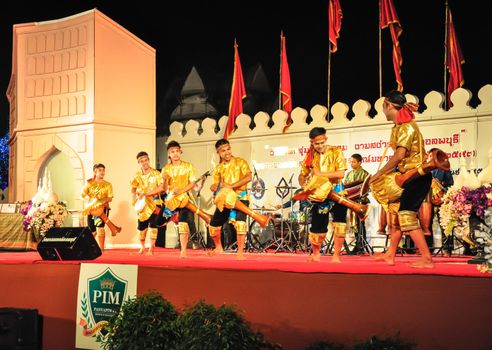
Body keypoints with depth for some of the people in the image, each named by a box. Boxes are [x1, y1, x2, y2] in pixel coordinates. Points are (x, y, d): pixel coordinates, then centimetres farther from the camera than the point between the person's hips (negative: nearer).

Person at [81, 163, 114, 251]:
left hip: (102, 208, -2)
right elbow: (83, 194, 1)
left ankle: (101, 248, -19)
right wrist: (91, 200, -17)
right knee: (92, 231, 6)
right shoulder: (89, 183, 6)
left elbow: (110, 198, -5)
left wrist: (100, 202, -22)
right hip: (91, 208, 2)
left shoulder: (108, 185, 4)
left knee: (99, 226, -22)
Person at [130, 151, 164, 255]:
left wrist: (147, 193, -21)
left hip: (154, 202, -3)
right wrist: (135, 203, -8)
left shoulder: (156, 173, -5)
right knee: (141, 226, 6)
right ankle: (142, 247, 28)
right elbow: (133, 190, 6)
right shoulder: (137, 175, 3)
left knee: (153, 224, -13)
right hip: (142, 204, 3)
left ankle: (151, 249, -7)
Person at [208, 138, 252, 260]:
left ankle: (240, 252, -17)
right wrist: (214, 187, -25)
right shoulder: (218, 168, 8)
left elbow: (249, 177, -18)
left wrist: (231, 186, -24)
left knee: (240, 223, -26)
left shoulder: (240, 162, -4)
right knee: (213, 225, 7)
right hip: (224, 200, 5)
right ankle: (218, 248, 34)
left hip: (240, 198, -5)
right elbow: (215, 185, 1)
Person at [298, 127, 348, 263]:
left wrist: (320, 174, -20)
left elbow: (341, 174, -16)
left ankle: (336, 256, -5)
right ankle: (315, 254, 30)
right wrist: (304, 186, -11)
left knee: (340, 225, -16)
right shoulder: (310, 156, 2)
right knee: (317, 227, 6)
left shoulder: (336, 152, -7)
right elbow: (302, 176, 10)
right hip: (319, 196, 2)